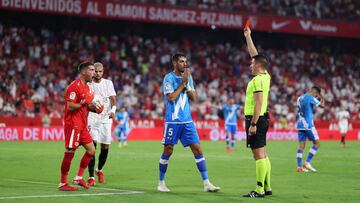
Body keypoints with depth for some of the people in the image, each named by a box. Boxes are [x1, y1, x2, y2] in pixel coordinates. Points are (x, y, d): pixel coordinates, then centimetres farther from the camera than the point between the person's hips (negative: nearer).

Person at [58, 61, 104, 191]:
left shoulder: (86, 87, 15)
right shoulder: (74, 86, -15)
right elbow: (70, 107, -21)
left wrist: (95, 109, 8)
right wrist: (84, 103, -24)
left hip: (82, 126, 10)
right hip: (73, 125, -10)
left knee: (91, 150, 8)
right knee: (70, 153, -6)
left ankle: (79, 178, 16)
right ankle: (62, 183, 1)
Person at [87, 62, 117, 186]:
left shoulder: (108, 83, 6)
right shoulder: (88, 85, 2)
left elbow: (113, 99, -3)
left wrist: (113, 111, -24)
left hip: (106, 119, 2)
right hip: (92, 119, -2)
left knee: (105, 148, 4)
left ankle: (99, 170, 31)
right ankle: (91, 178, -15)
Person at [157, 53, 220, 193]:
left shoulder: (188, 77, 11)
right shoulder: (169, 78, -7)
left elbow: (193, 98, 8)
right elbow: (171, 97, -17)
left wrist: (187, 84, -6)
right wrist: (183, 82, -14)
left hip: (187, 120, 5)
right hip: (172, 121, -5)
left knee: (197, 149, -2)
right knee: (168, 151, 1)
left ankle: (206, 183, -2)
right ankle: (161, 183, 15)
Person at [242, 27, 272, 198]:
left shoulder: (258, 80, -14)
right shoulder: (265, 76, 12)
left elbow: (258, 103, -22)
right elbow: (255, 55, 24)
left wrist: (253, 123, -23)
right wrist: (248, 37, 28)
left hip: (256, 119, -10)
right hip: (261, 119, 10)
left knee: (259, 155, -11)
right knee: (262, 154, 12)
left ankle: (259, 190, -13)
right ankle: (267, 187, 15)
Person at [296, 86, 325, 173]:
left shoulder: (300, 98, 15)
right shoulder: (310, 98, -10)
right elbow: (322, 105, -7)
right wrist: (321, 98, 14)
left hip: (300, 125, 8)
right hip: (308, 125, -8)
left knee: (301, 145, 6)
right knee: (317, 143, 3)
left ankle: (299, 166, -1)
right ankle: (307, 163, -4)